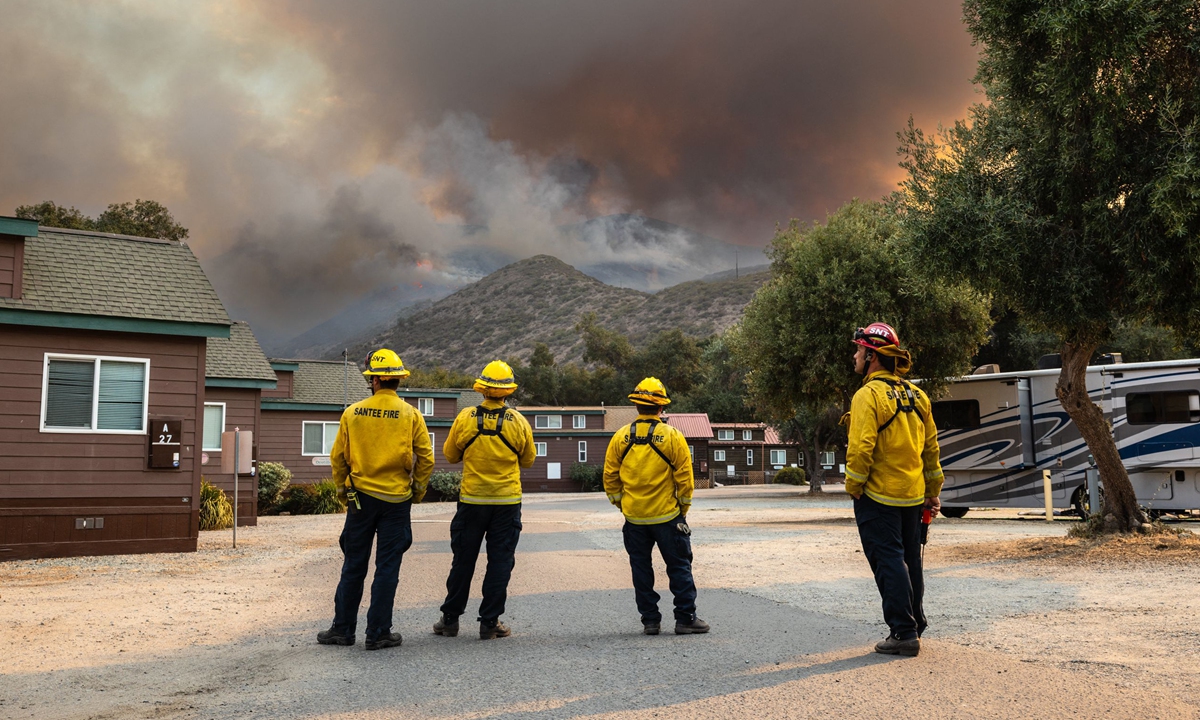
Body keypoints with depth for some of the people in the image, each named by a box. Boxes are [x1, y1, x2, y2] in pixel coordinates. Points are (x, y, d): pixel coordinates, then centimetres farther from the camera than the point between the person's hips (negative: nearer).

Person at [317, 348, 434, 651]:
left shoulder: (352, 413, -2)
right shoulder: (411, 415, -6)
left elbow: (338, 457, 4)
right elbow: (425, 458, -5)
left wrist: (344, 490, 17)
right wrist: (417, 491, 9)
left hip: (361, 497, 2)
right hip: (397, 500, -1)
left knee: (353, 566, 12)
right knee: (387, 568, 5)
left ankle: (343, 628, 19)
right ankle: (378, 632, 9)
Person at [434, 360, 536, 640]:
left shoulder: (465, 418, -7)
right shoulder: (518, 422, -6)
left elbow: (450, 454, 5)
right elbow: (528, 460, 6)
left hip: (472, 500, 1)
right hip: (507, 501, -1)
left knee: (463, 560, 12)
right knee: (500, 561, 7)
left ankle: (450, 618, 20)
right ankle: (489, 622, 9)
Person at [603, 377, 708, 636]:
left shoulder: (621, 437, -2)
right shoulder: (672, 436, -8)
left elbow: (610, 477, 3)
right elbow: (685, 477, -6)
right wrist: (683, 508, 7)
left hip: (634, 517, 2)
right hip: (667, 515, -2)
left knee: (641, 568, 11)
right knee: (679, 566, 7)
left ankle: (650, 620, 15)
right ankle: (685, 618, 9)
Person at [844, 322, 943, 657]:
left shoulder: (868, 395, -15)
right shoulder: (916, 395, 10)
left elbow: (861, 448, -22)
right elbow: (931, 446, 13)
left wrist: (853, 486, -10)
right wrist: (933, 491, 18)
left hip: (878, 496, -8)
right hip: (912, 496, 8)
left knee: (888, 562, -2)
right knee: (909, 561, 17)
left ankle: (903, 632, 0)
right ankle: (914, 627, 27)